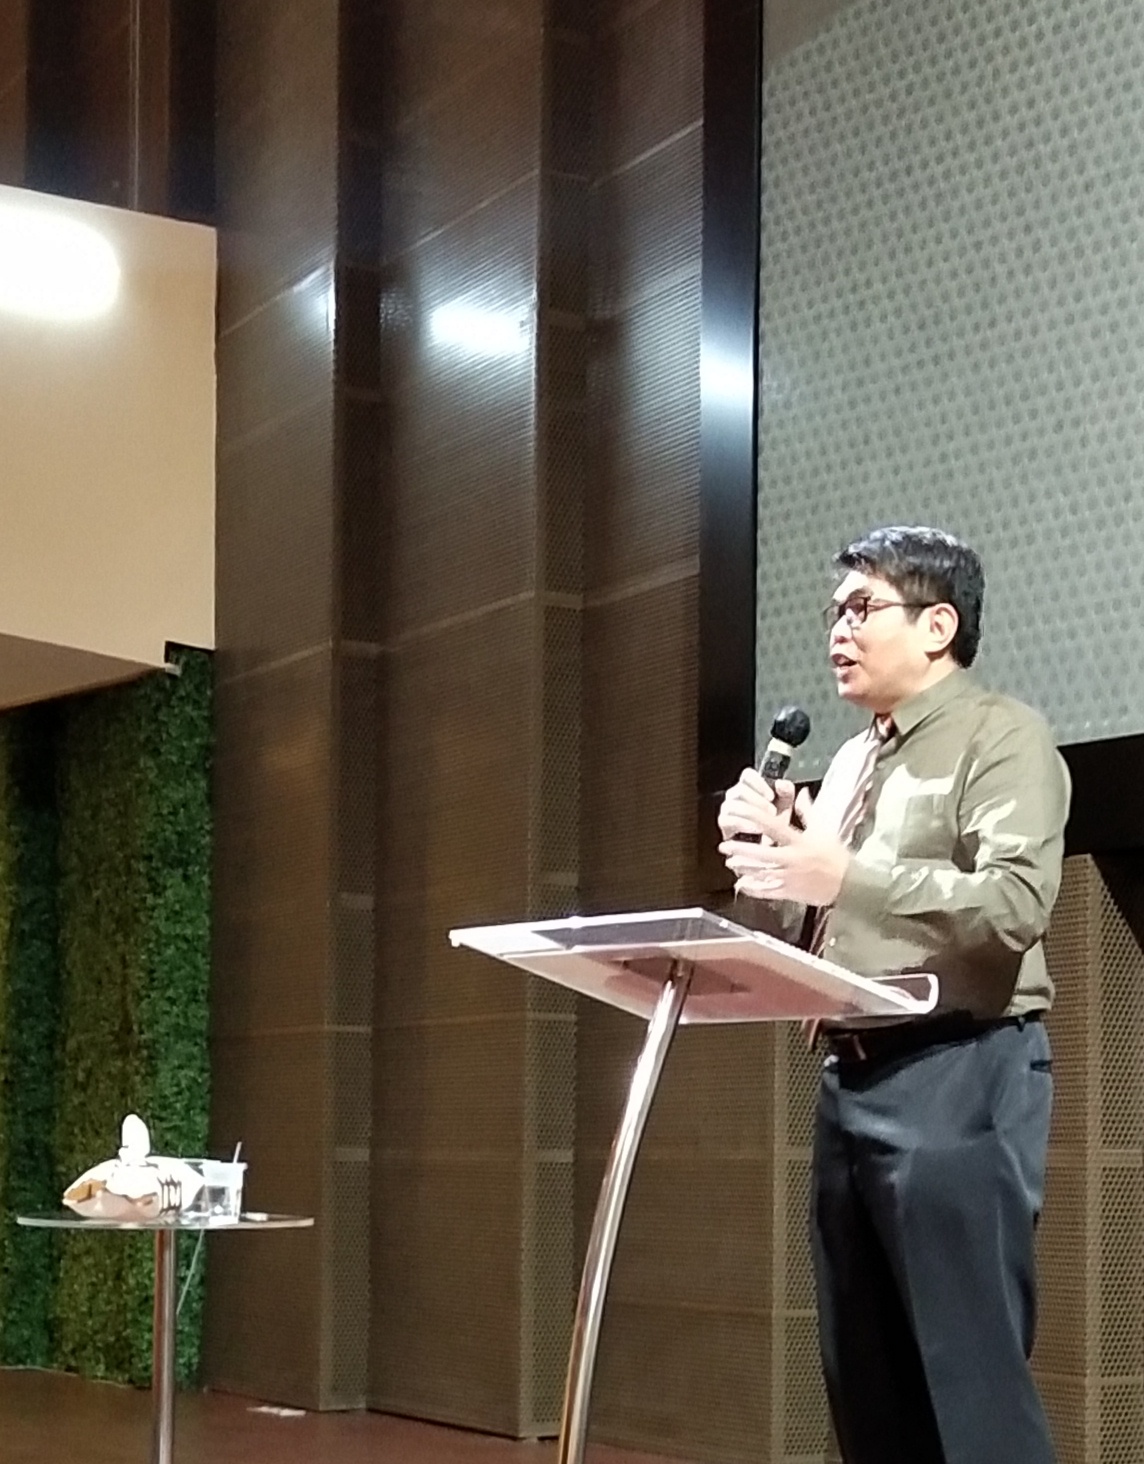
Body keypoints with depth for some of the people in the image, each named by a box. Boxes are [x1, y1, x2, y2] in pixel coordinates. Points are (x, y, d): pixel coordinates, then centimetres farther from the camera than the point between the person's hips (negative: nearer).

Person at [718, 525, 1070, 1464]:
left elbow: (1014, 905, -19)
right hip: (852, 1079, 8)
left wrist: (845, 877, -26)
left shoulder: (1001, 737, -4)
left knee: (972, 1373, -11)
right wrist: (771, 853, 2)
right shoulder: (850, 764, 20)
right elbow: (806, 928, 21)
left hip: (958, 1076, -8)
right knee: (868, 1384, 11)